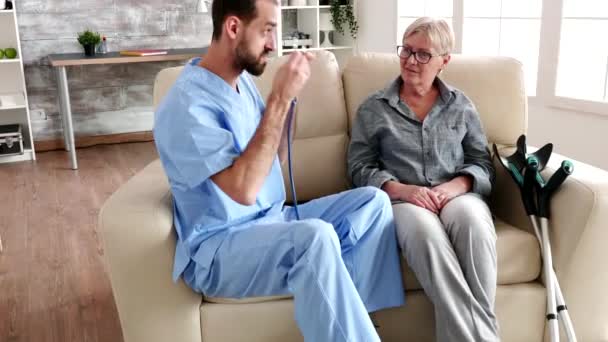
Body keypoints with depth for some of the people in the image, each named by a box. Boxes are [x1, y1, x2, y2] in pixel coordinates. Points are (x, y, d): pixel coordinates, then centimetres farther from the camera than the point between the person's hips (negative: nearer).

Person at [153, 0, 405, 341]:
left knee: (373, 200, -6)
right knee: (316, 235, -36)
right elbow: (244, 189, -29)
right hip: (218, 250, -9)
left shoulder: (242, 80, 7)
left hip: (273, 222, 9)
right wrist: (279, 99, -26)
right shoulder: (187, 104, -20)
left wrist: (288, 95, 1)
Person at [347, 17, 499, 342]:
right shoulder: (372, 109, 11)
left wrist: (456, 185, -11)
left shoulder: (461, 105, 16)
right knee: (425, 232, -38)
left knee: (475, 225, -36)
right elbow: (360, 167, 4)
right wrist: (400, 189, -14)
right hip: (402, 200, -1)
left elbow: (482, 162, 12)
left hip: (458, 194, 2)